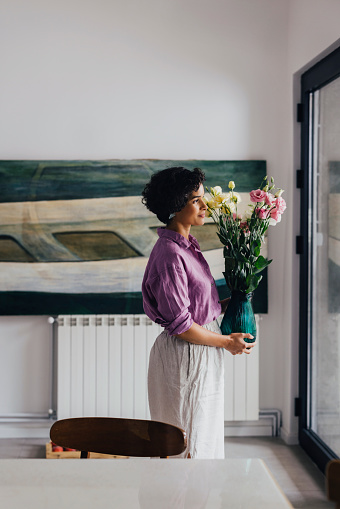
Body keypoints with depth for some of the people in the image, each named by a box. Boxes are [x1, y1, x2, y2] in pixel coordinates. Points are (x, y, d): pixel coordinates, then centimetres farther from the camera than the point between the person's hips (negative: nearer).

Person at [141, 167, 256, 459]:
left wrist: (226, 303, 7)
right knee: (191, 445, 2)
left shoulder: (187, 245, 8)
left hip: (201, 356, 10)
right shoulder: (169, 254, -23)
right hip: (187, 357, -10)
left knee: (203, 436, 19)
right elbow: (179, 325, -23)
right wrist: (227, 342, -13)